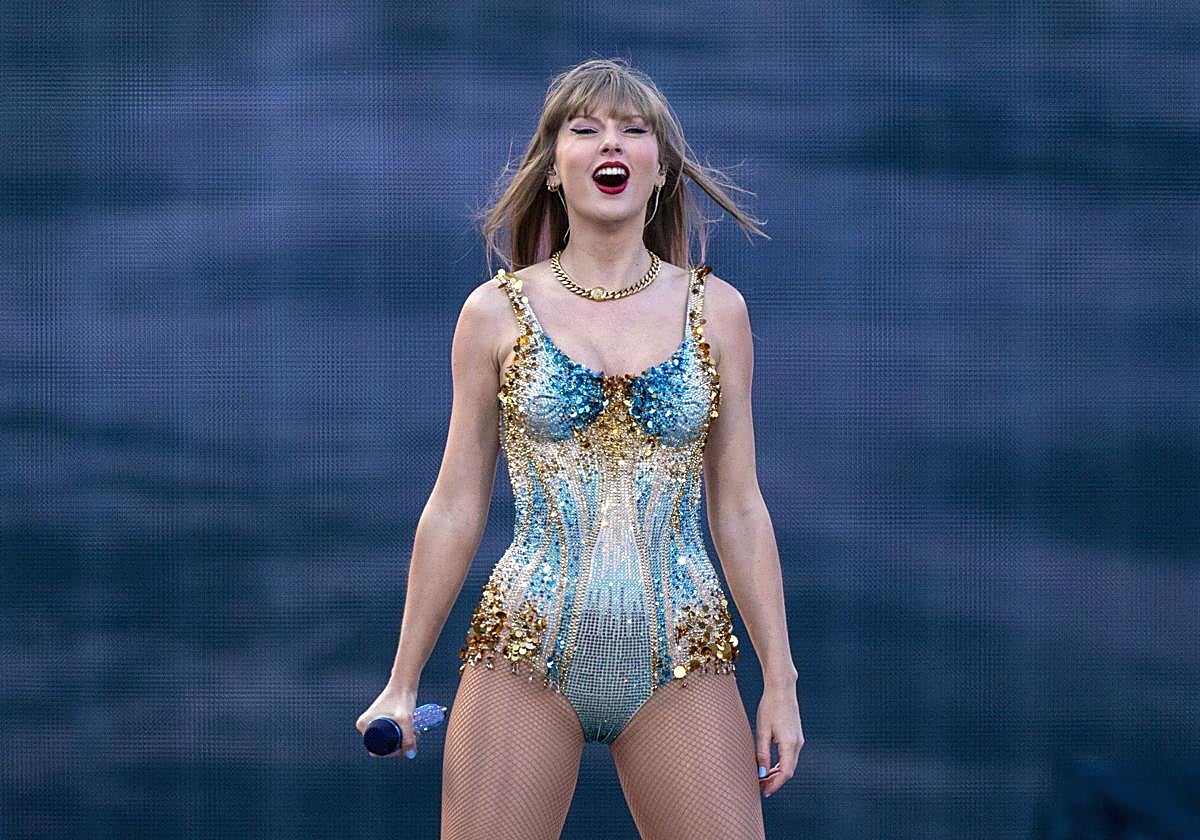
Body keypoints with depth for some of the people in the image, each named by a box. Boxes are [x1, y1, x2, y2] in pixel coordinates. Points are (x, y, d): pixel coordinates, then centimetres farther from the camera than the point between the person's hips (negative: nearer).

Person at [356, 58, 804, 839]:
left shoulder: (716, 310, 6)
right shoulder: (497, 313, 3)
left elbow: (739, 509, 8)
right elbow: (455, 508, 7)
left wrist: (781, 679, 5)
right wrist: (403, 682, 7)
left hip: (682, 658, 1)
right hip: (525, 654, -1)